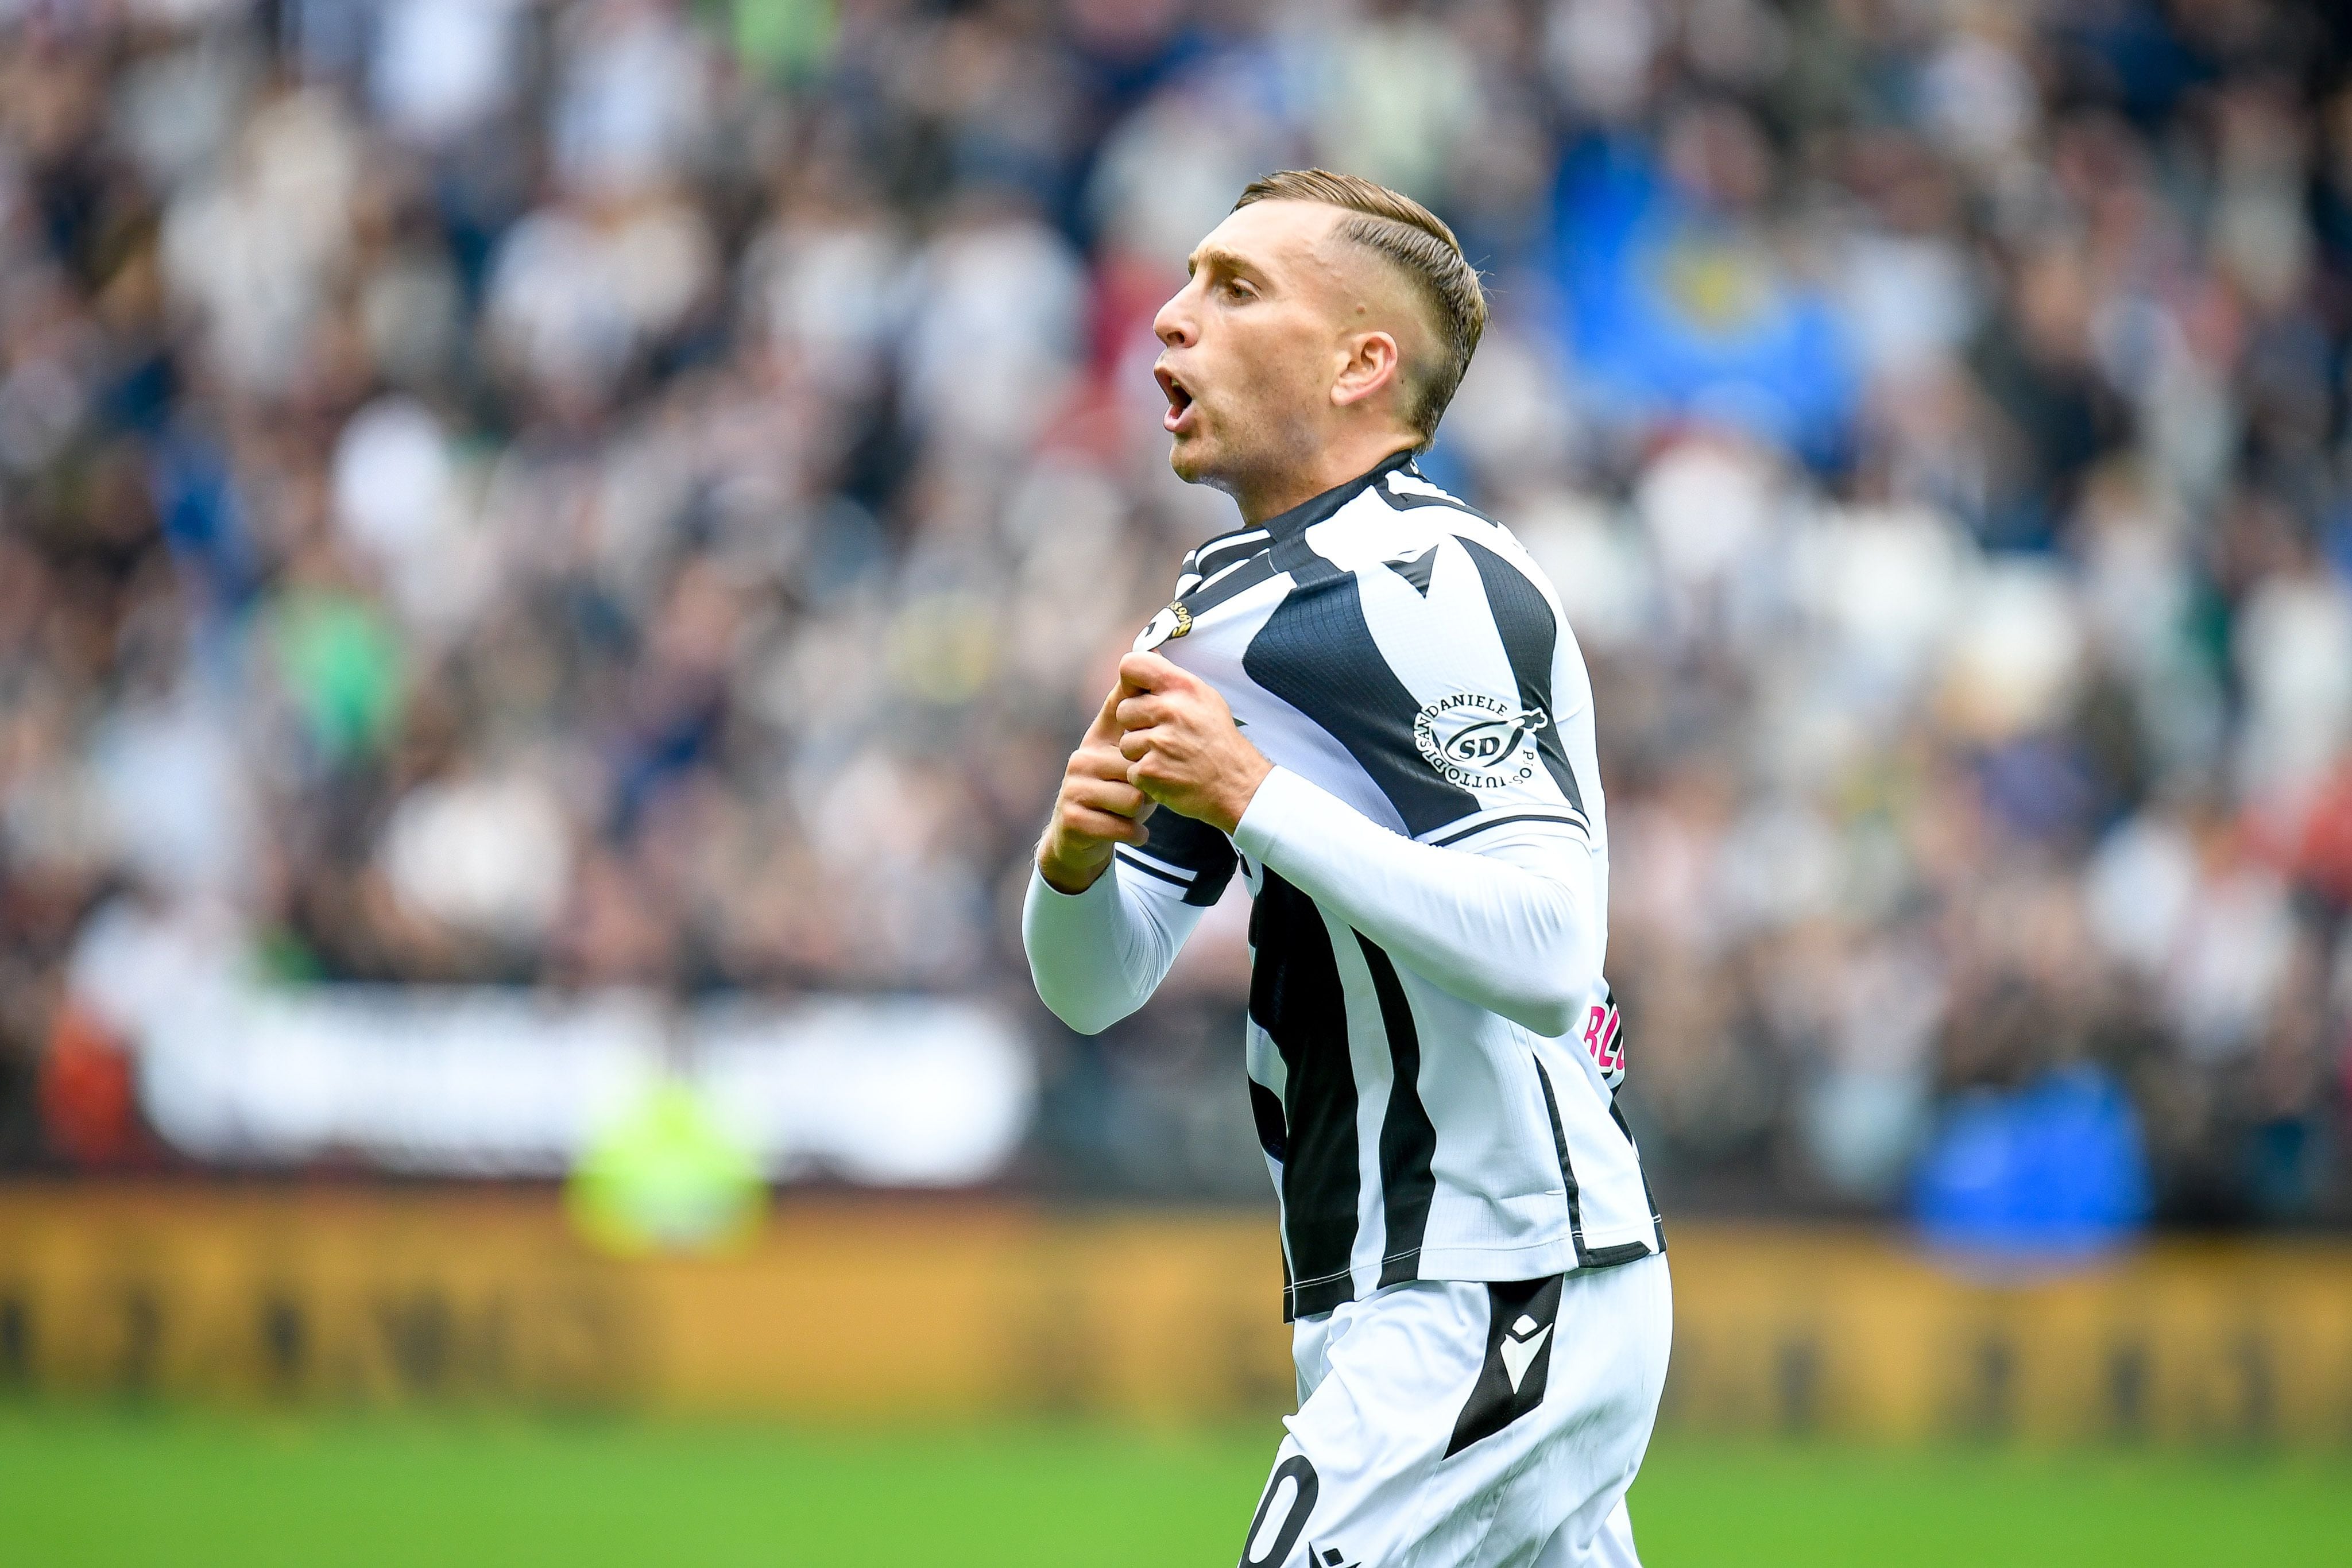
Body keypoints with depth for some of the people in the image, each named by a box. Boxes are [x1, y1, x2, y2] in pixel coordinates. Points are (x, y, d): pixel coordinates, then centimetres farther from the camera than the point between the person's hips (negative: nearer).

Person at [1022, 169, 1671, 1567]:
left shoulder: (1431, 587, -15)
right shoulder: (1229, 602, 15)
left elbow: (1548, 953, -27)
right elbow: (1093, 984, 13)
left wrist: (1254, 799, -27)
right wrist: (1077, 855, -9)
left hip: (1499, 1308, -10)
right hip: (1399, 1308, 10)